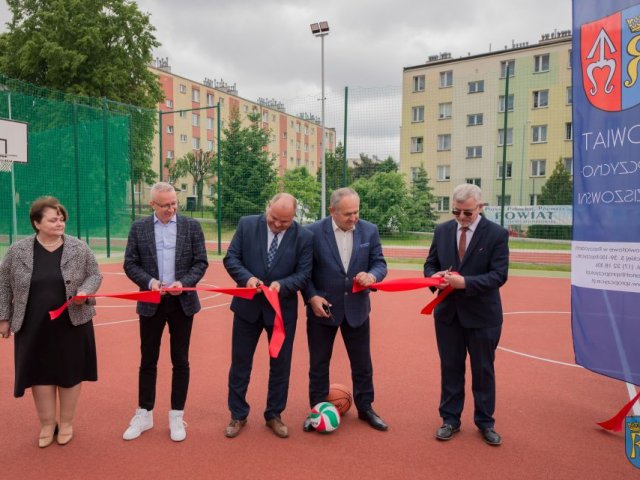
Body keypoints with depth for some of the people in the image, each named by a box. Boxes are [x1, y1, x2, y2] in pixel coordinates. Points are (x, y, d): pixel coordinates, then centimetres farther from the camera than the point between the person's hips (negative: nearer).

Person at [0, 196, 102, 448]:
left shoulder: (79, 248, -4)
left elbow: (94, 275, 2)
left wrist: (84, 292, -17)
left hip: (72, 324, 0)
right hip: (34, 327, 1)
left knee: (70, 373, 8)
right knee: (40, 374, 8)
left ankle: (66, 422, 25)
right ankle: (47, 424, 25)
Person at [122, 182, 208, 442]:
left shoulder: (191, 226, 0)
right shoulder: (139, 227, 2)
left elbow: (201, 262, -1)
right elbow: (130, 264, 1)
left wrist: (184, 282, -17)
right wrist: (149, 281, -16)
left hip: (182, 302, 0)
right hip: (151, 303, 1)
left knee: (180, 361, 7)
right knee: (148, 361, 10)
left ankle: (177, 416, 21)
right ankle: (144, 414, 26)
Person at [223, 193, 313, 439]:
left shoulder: (303, 236, -9)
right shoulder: (247, 224, -7)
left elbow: (304, 273, -9)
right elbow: (231, 258, -5)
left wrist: (282, 284, -26)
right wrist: (247, 277, -23)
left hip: (283, 309, 0)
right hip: (248, 306, 1)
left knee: (281, 365, 11)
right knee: (240, 363, 10)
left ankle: (274, 415, 30)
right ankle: (238, 415, 28)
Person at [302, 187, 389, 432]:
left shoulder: (369, 230, -4)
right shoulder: (314, 232, -11)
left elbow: (380, 263, 0)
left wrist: (372, 276, -22)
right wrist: (312, 297, -14)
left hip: (356, 308, 2)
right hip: (322, 307, -2)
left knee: (362, 363, 14)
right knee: (318, 363, 12)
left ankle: (365, 407, 33)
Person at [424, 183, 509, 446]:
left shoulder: (496, 234, -10)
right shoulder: (442, 230, 2)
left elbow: (499, 275, -15)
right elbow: (430, 264, 8)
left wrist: (465, 282, -27)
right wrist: (435, 276, -15)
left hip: (482, 314, -3)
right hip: (448, 312, 3)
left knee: (483, 370, 11)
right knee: (450, 368, 12)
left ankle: (485, 422, 28)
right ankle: (450, 419, 27)